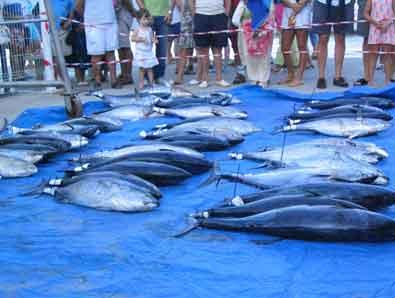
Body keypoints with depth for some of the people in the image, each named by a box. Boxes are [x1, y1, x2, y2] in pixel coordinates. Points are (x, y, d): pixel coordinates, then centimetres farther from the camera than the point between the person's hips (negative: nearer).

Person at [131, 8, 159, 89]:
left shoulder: (149, 29, 6)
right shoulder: (138, 29, -5)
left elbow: (152, 38, 15)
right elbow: (132, 38, -9)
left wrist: (154, 40, -7)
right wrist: (141, 39, -19)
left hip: (149, 51, 3)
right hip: (141, 52, -3)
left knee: (149, 68, 5)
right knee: (142, 68, 1)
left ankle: (151, 82, 9)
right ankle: (141, 83, 10)